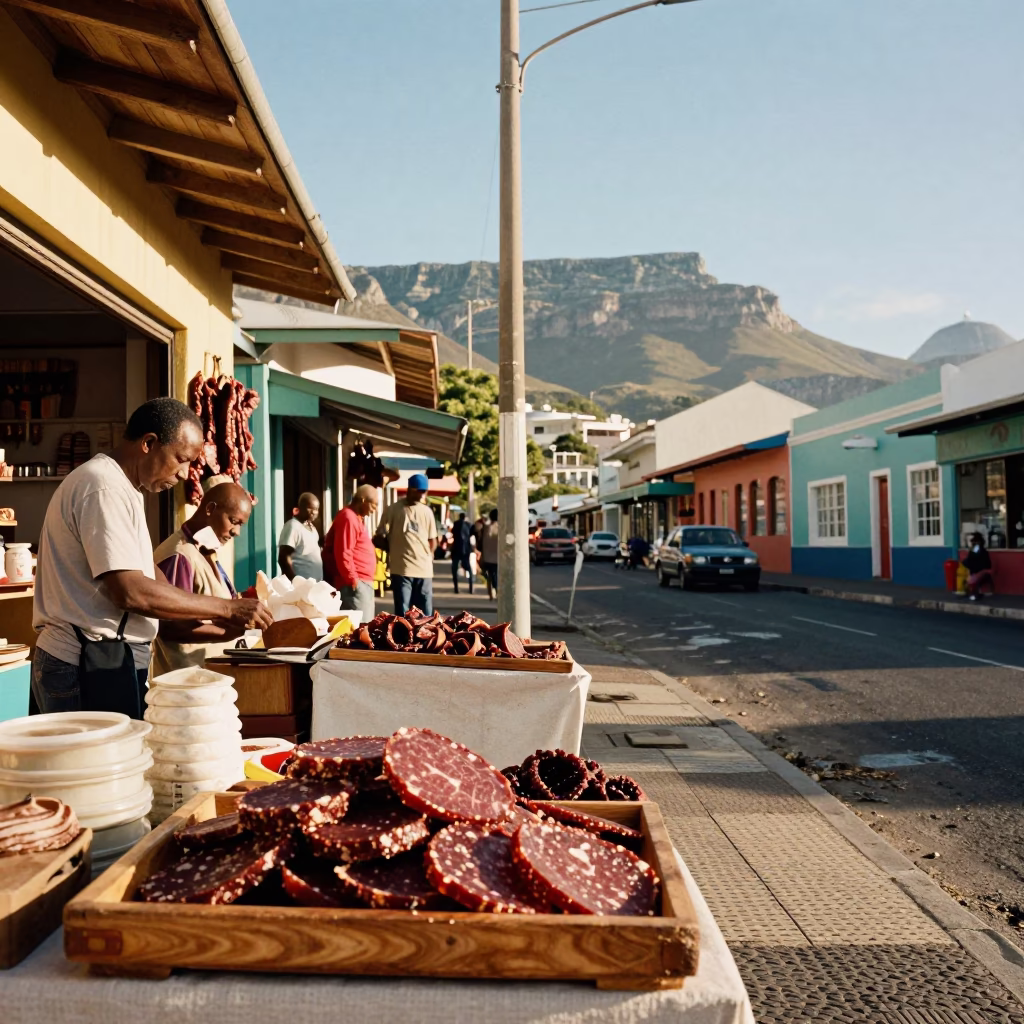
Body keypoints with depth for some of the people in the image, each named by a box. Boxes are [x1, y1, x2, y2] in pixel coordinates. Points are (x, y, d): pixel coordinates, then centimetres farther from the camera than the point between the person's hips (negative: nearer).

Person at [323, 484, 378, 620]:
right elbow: (343, 553, -20)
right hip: (356, 584, -11)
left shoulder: (356, 517, 19)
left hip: (363, 582, 11)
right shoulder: (349, 518, -14)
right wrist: (352, 579, -19)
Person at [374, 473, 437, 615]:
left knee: (426, 615, 6)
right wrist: (395, 551, 2)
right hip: (401, 570, -3)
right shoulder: (392, 510, 1)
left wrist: (427, 556, 3)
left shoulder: (427, 511, 12)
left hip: (424, 570, 3)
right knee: (403, 614, -3)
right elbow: (380, 538, 6)